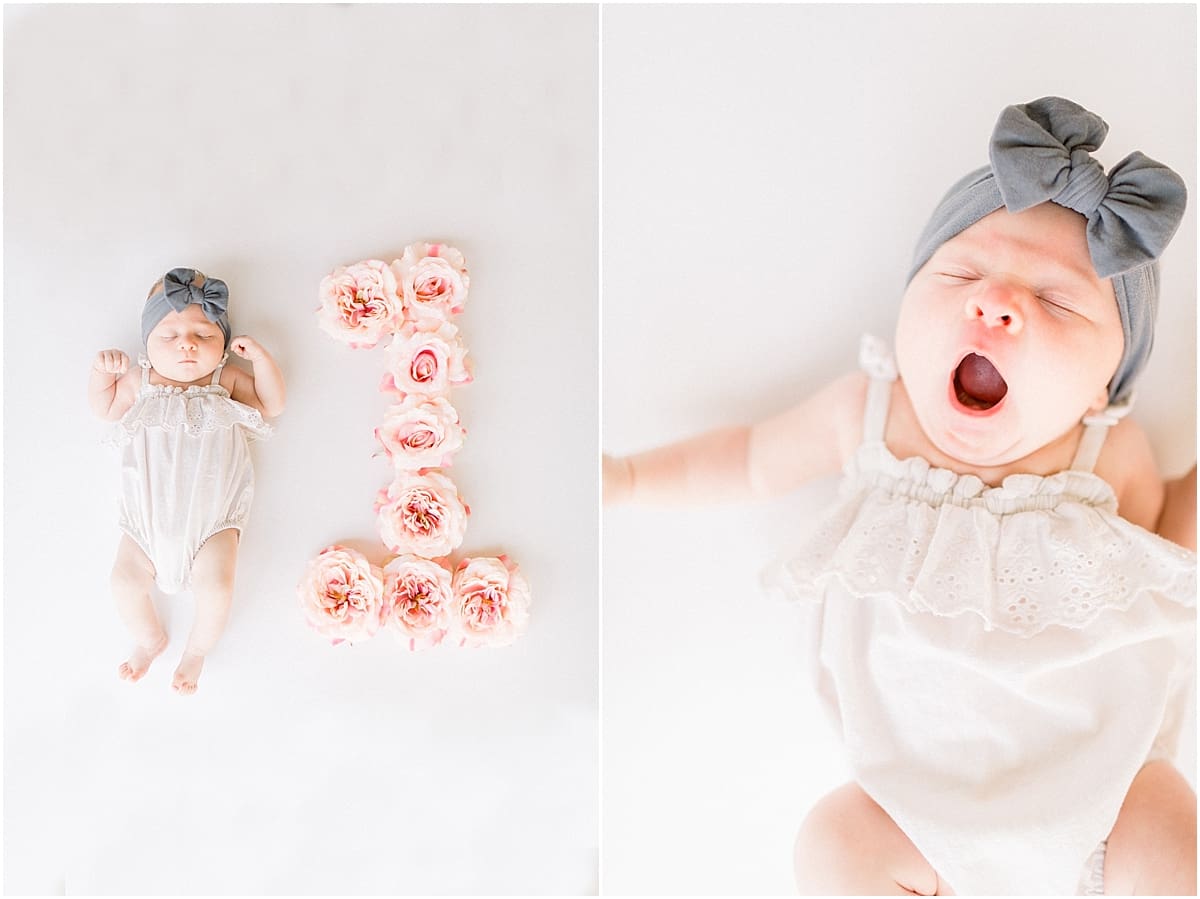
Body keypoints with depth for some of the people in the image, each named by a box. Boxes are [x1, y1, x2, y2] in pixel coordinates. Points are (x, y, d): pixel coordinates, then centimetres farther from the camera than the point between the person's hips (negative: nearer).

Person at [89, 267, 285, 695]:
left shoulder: (227, 380, 4)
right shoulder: (139, 381, 7)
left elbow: (272, 405, 3)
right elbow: (105, 408, 20)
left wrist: (259, 356, -7)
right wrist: (102, 372, 1)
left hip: (211, 517, -2)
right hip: (149, 514, 3)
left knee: (216, 587, -18)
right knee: (125, 580, -7)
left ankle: (198, 647, 13)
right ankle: (149, 637, 25)